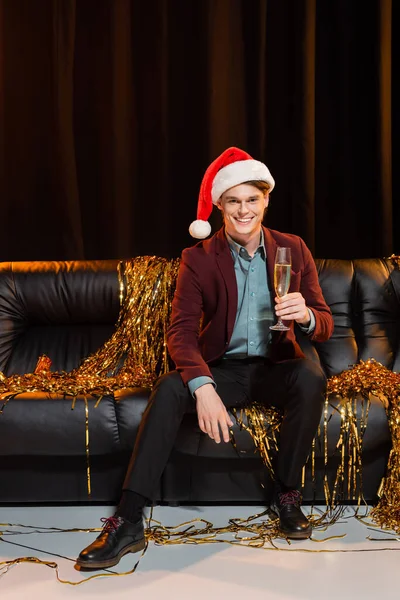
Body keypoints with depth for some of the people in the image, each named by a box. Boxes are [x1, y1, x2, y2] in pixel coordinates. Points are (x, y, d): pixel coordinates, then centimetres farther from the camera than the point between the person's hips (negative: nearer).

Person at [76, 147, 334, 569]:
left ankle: (287, 495, -13)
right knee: (169, 387, -30)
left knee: (311, 377, -32)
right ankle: (128, 522, -29)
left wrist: (305, 316, -30)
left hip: (274, 367, 1)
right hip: (221, 368, -1)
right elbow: (181, 329, -15)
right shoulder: (198, 258, -5)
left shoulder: (293, 249, -1)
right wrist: (203, 387, -35)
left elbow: (325, 324, -2)